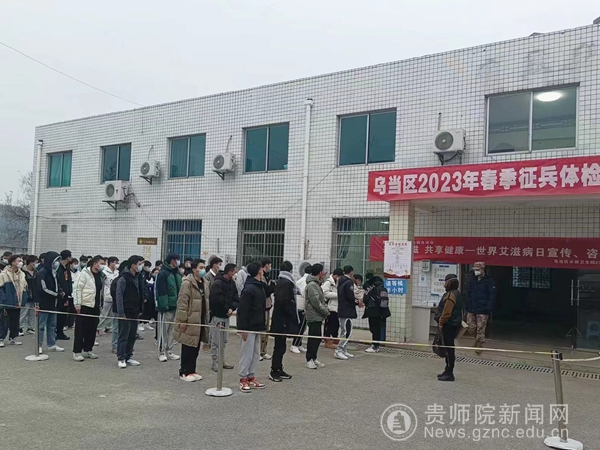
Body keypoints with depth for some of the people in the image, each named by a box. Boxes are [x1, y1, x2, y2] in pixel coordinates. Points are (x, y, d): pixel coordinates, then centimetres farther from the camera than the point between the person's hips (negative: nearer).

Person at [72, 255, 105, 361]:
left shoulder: (101, 275, 11)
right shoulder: (85, 273, -9)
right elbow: (78, 289, -11)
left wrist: (101, 304, 11)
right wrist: (77, 304, -15)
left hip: (95, 306, 7)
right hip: (84, 306, -7)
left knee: (92, 329, 11)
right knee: (80, 330, -1)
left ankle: (87, 350, 22)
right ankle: (77, 352, 5)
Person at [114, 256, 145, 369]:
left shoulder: (137, 277, 11)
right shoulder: (123, 279, -13)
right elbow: (118, 296, -15)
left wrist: (139, 310, 11)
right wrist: (121, 313, -17)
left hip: (134, 312, 7)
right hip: (125, 313, -7)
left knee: (132, 336, 11)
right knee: (123, 336, -2)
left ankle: (128, 357, 20)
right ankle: (121, 358, 5)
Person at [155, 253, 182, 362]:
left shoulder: (177, 274, 14)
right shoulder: (163, 274, -11)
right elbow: (161, 291, -16)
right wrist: (163, 306, -20)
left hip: (176, 307, 8)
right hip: (166, 308, -8)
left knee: (172, 330, 13)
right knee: (163, 330, 0)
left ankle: (169, 351, 22)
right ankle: (162, 352, 9)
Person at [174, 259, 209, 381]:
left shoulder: (204, 283, 12)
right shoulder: (187, 283, -14)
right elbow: (182, 302, -17)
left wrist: (207, 318, 16)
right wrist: (182, 320, -19)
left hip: (201, 321, 8)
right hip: (190, 321, -8)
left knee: (196, 347, 13)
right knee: (188, 348, 0)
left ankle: (191, 370, 24)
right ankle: (184, 372, 10)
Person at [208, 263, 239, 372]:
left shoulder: (232, 283, 6)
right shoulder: (217, 284, -18)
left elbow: (236, 298, 6)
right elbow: (218, 301, -23)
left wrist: (232, 308, -11)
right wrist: (227, 310, -12)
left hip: (226, 315, 8)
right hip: (217, 316, -8)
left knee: (224, 340, 15)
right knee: (216, 341, -1)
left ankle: (222, 361, 24)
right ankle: (215, 362, 8)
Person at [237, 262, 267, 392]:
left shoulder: (260, 287, 12)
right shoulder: (249, 288, -18)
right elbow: (243, 310, -20)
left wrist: (263, 324, 16)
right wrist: (243, 328, -21)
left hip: (257, 326, 9)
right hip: (249, 327, -9)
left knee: (256, 353, 13)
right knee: (247, 353, -2)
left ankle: (251, 377, 22)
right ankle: (243, 379, 8)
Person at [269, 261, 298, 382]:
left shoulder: (280, 281, 12)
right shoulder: (286, 283, -15)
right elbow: (284, 301, -23)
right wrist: (292, 313, -13)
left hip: (279, 318, 9)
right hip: (283, 320, -9)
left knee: (280, 345, 15)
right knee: (280, 346, -3)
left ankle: (278, 369, 23)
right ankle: (274, 371, 3)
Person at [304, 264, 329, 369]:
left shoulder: (317, 284, 17)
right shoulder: (311, 285, -16)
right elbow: (316, 302, -20)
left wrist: (326, 309, 7)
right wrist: (326, 311, -12)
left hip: (319, 316, 10)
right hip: (314, 316, -10)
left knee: (317, 338, 13)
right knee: (313, 338, -4)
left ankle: (314, 358, 21)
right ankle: (309, 359, 4)